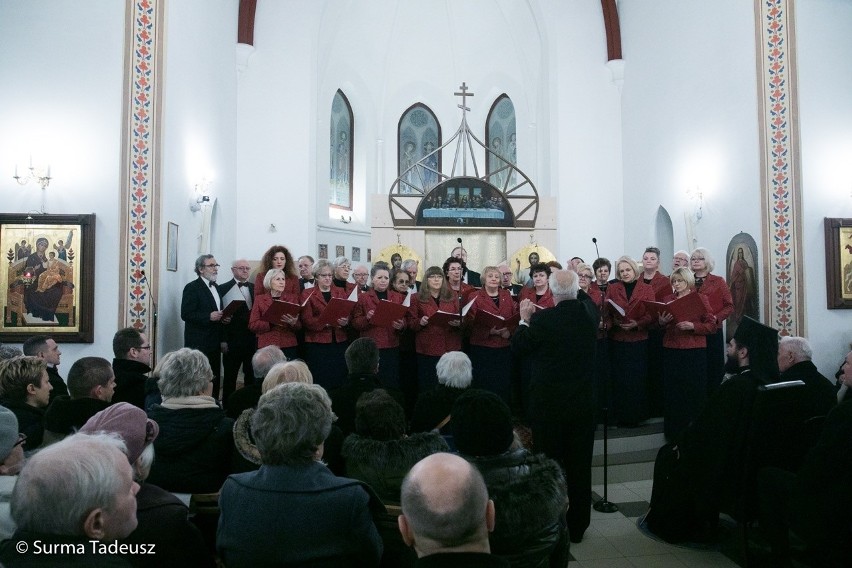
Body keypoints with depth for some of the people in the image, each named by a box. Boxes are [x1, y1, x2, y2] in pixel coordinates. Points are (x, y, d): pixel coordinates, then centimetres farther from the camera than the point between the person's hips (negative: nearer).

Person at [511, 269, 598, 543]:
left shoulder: (543, 319, -19)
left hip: (549, 404, -4)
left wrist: (525, 319, 4)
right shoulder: (590, 312, -5)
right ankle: (577, 526, 25)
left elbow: (519, 347, -7)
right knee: (580, 466, 13)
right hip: (584, 402, 4)